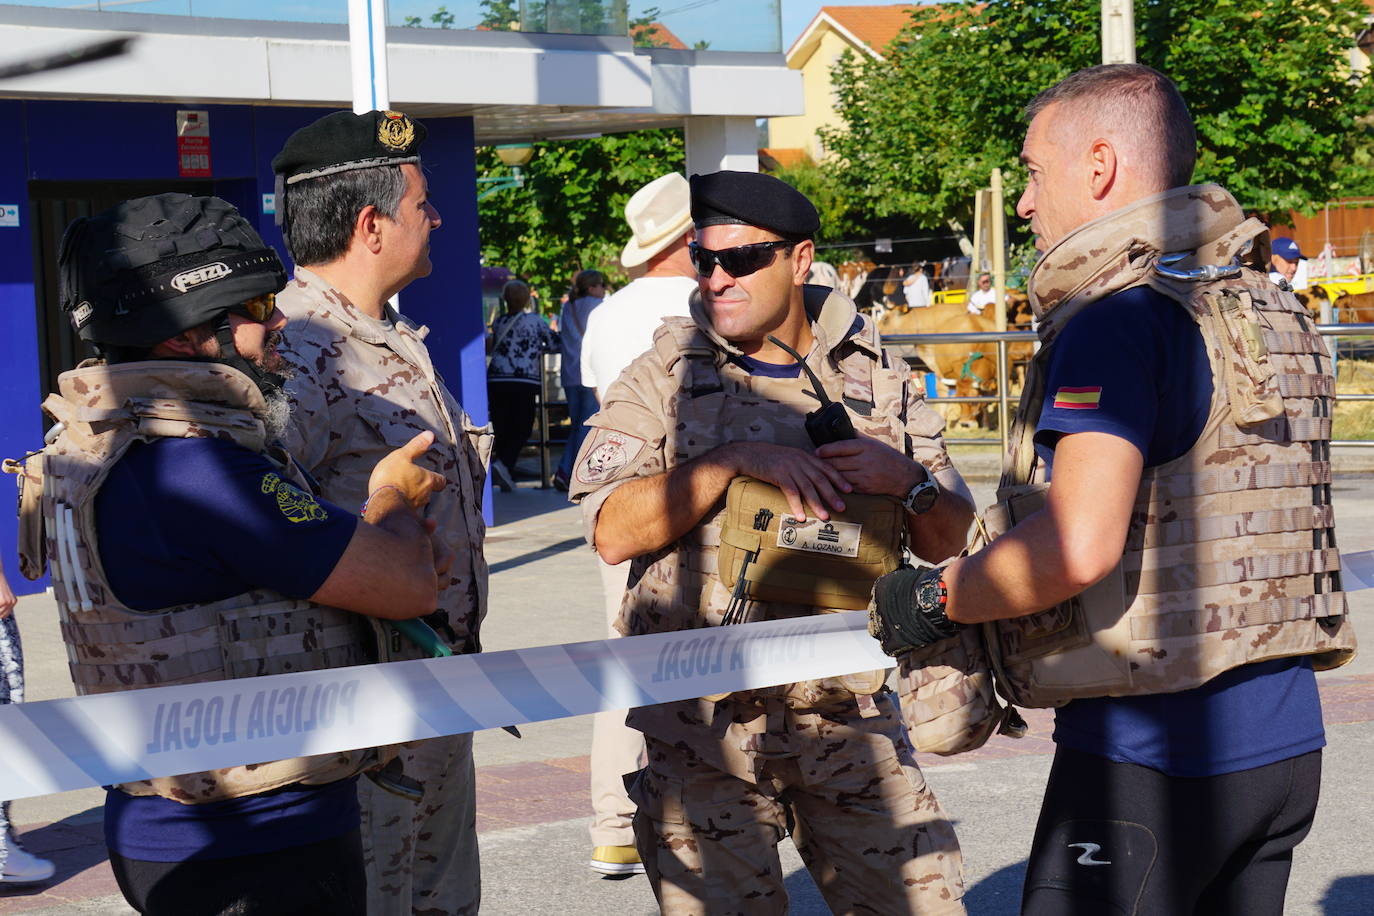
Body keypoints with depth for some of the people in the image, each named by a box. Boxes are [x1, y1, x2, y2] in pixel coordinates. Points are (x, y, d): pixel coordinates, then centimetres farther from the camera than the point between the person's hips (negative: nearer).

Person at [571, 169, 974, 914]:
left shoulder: (879, 377, 10)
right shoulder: (665, 376, 3)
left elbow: (946, 540, 12)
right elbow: (613, 531, -9)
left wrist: (908, 481, -9)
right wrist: (733, 461, -17)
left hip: (851, 714, 2)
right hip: (705, 721, -2)